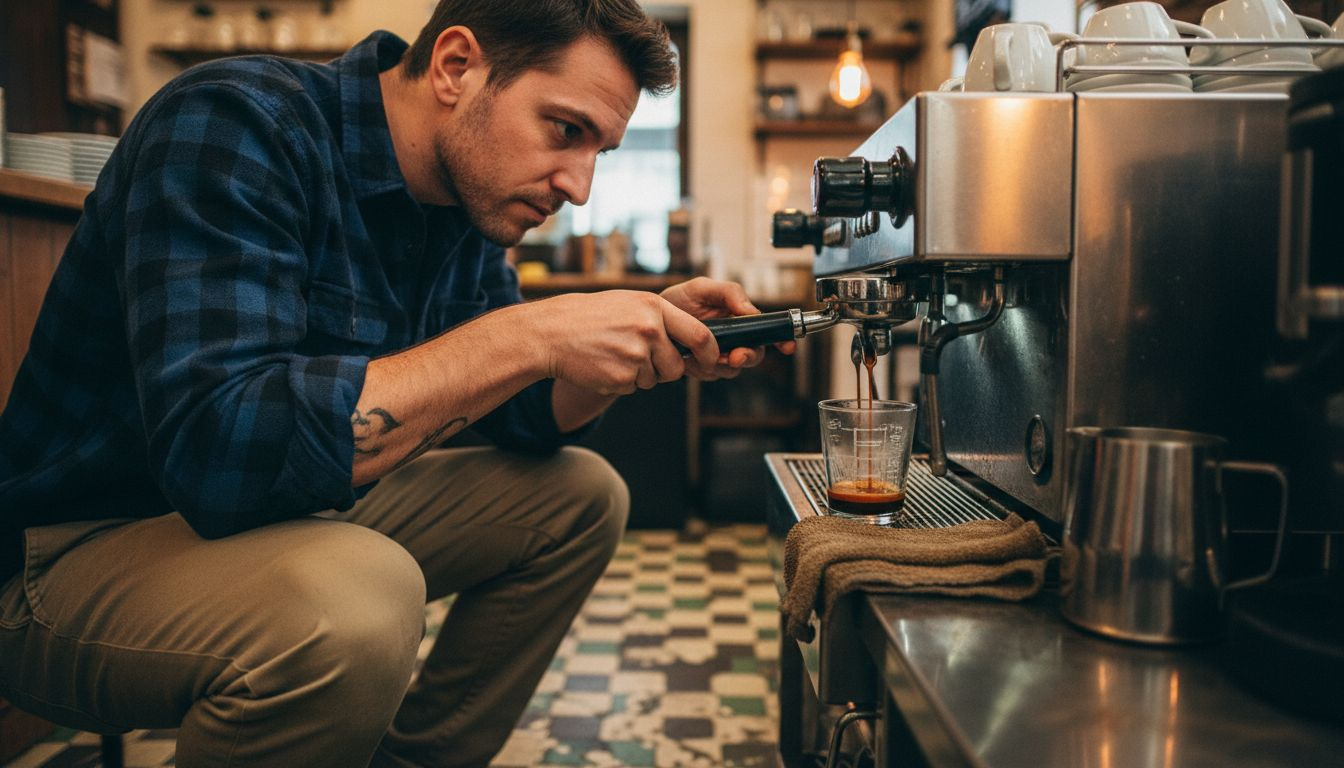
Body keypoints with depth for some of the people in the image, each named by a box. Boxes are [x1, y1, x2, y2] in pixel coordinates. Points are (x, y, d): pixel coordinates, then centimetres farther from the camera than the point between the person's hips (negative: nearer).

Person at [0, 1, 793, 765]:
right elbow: (212, 452, -36)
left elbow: (526, 420, 6)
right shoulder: (234, 123, -23)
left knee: (582, 495, 5)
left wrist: (652, 340, -12)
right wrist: (533, 336, -34)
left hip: (300, 509, 8)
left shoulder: (468, 192, 1)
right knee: (354, 603, -37)